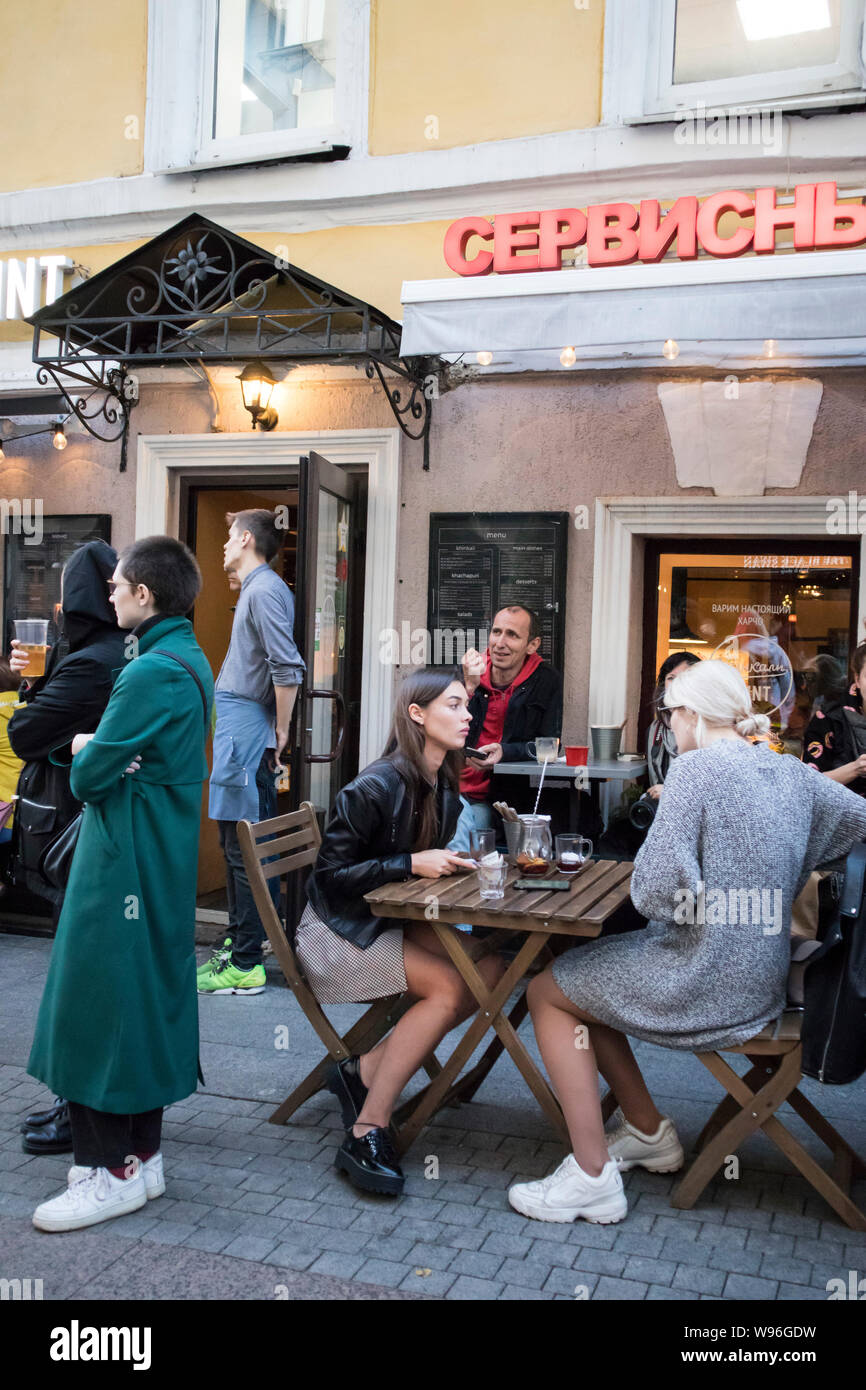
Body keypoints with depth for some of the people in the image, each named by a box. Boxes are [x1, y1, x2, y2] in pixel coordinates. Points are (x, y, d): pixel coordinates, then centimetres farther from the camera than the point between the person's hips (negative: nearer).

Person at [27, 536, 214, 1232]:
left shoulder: (152, 673, -20)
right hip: (164, 861, 10)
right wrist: (100, 752, 1)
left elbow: (90, 776, -17)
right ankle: (142, 1155, 26)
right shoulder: (191, 661, 11)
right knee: (145, 1004, 15)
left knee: (99, 1005, -1)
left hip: (124, 863, -10)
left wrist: (84, 751, 3)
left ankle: (111, 1172, 9)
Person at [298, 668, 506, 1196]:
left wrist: (454, 861, -4)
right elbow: (331, 873, -19)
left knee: (490, 968, -12)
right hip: (336, 930, -8)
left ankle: (366, 1070, -7)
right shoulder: (376, 787, -21)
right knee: (448, 986, -26)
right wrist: (412, 864, -25)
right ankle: (367, 1132, -21)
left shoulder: (444, 788, 4)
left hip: (393, 921, 8)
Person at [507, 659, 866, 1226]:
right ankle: (649, 1132, 29)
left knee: (549, 992, 8)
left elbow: (658, 888, -25)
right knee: (581, 977, 22)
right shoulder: (793, 774, 4)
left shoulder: (697, 769, -18)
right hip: (762, 977, 8)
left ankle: (592, 1176, 6)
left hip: (709, 984, -8)